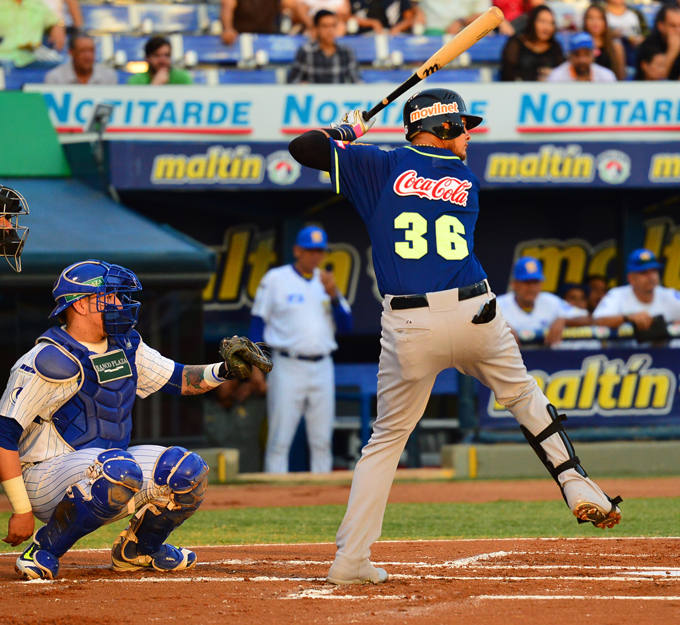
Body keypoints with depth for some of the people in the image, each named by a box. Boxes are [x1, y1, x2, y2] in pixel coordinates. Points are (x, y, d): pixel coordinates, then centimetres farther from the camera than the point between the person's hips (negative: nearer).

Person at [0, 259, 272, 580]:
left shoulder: (125, 345, 8)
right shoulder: (53, 361, -19)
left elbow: (177, 379, 16)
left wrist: (224, 371, -5)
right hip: (44, 478, -8)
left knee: (188, 470, -7)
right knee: (120, 470, -37)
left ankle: (136, 549, 17)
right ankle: (43, 551, -20)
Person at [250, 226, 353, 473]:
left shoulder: (326, 283, 14)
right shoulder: (275, 279, 2)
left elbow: (346, 325, 9)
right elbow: (258, 322, 1)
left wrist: (333, 295, -6)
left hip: (322, 367, 4)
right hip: (288, 367, -4)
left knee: (322, 441, 5)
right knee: (279, 441, -8)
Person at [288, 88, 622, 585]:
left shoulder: (382, 167, 5)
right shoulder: (468, 182, 13)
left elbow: (303, 148, 1)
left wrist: (347, 131, 21)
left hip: (409, 328, -1)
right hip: (476, 315, 1)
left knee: (388, 437, 8)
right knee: (524, 395, 26)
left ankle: (351, 561, 3)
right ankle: (579, 490, 22)